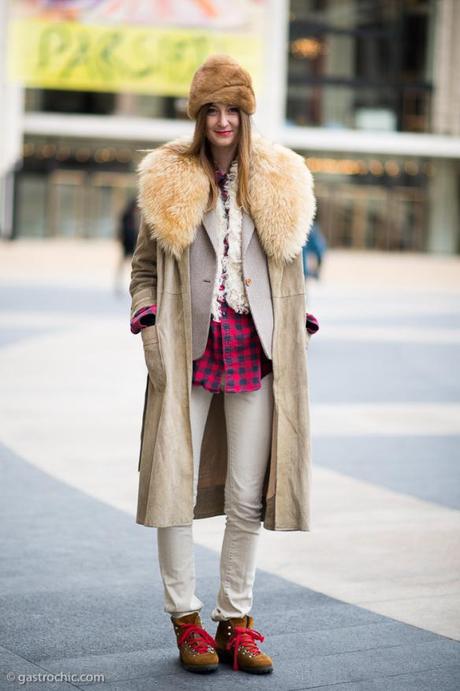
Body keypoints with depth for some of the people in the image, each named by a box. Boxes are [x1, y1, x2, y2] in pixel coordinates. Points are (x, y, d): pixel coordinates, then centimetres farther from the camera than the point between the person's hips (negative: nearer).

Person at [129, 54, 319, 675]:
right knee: (176, 484, -3)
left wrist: (298, 331, 8)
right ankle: (186, 619, 10)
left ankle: (235, 620, 14)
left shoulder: (279, 181, 10)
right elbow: (145, 268, 11)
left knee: (248, 496, 2)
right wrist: (148, 323, -4)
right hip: (188, 347, -1)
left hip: (254, 350, 1)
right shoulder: (167, 181, 6)